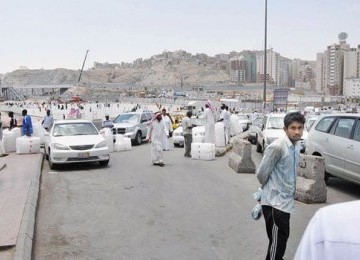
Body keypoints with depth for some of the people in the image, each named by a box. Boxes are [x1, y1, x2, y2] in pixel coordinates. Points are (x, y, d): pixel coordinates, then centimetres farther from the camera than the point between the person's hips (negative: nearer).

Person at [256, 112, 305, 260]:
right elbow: (262, 174, -16)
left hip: (285, 200, 8)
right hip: (275, 202, -8)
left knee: (281, 238, 22)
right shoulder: (277, 147, -21)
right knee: (277, 240, -1)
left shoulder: (296, 146, 7)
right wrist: (268, 188, 3)